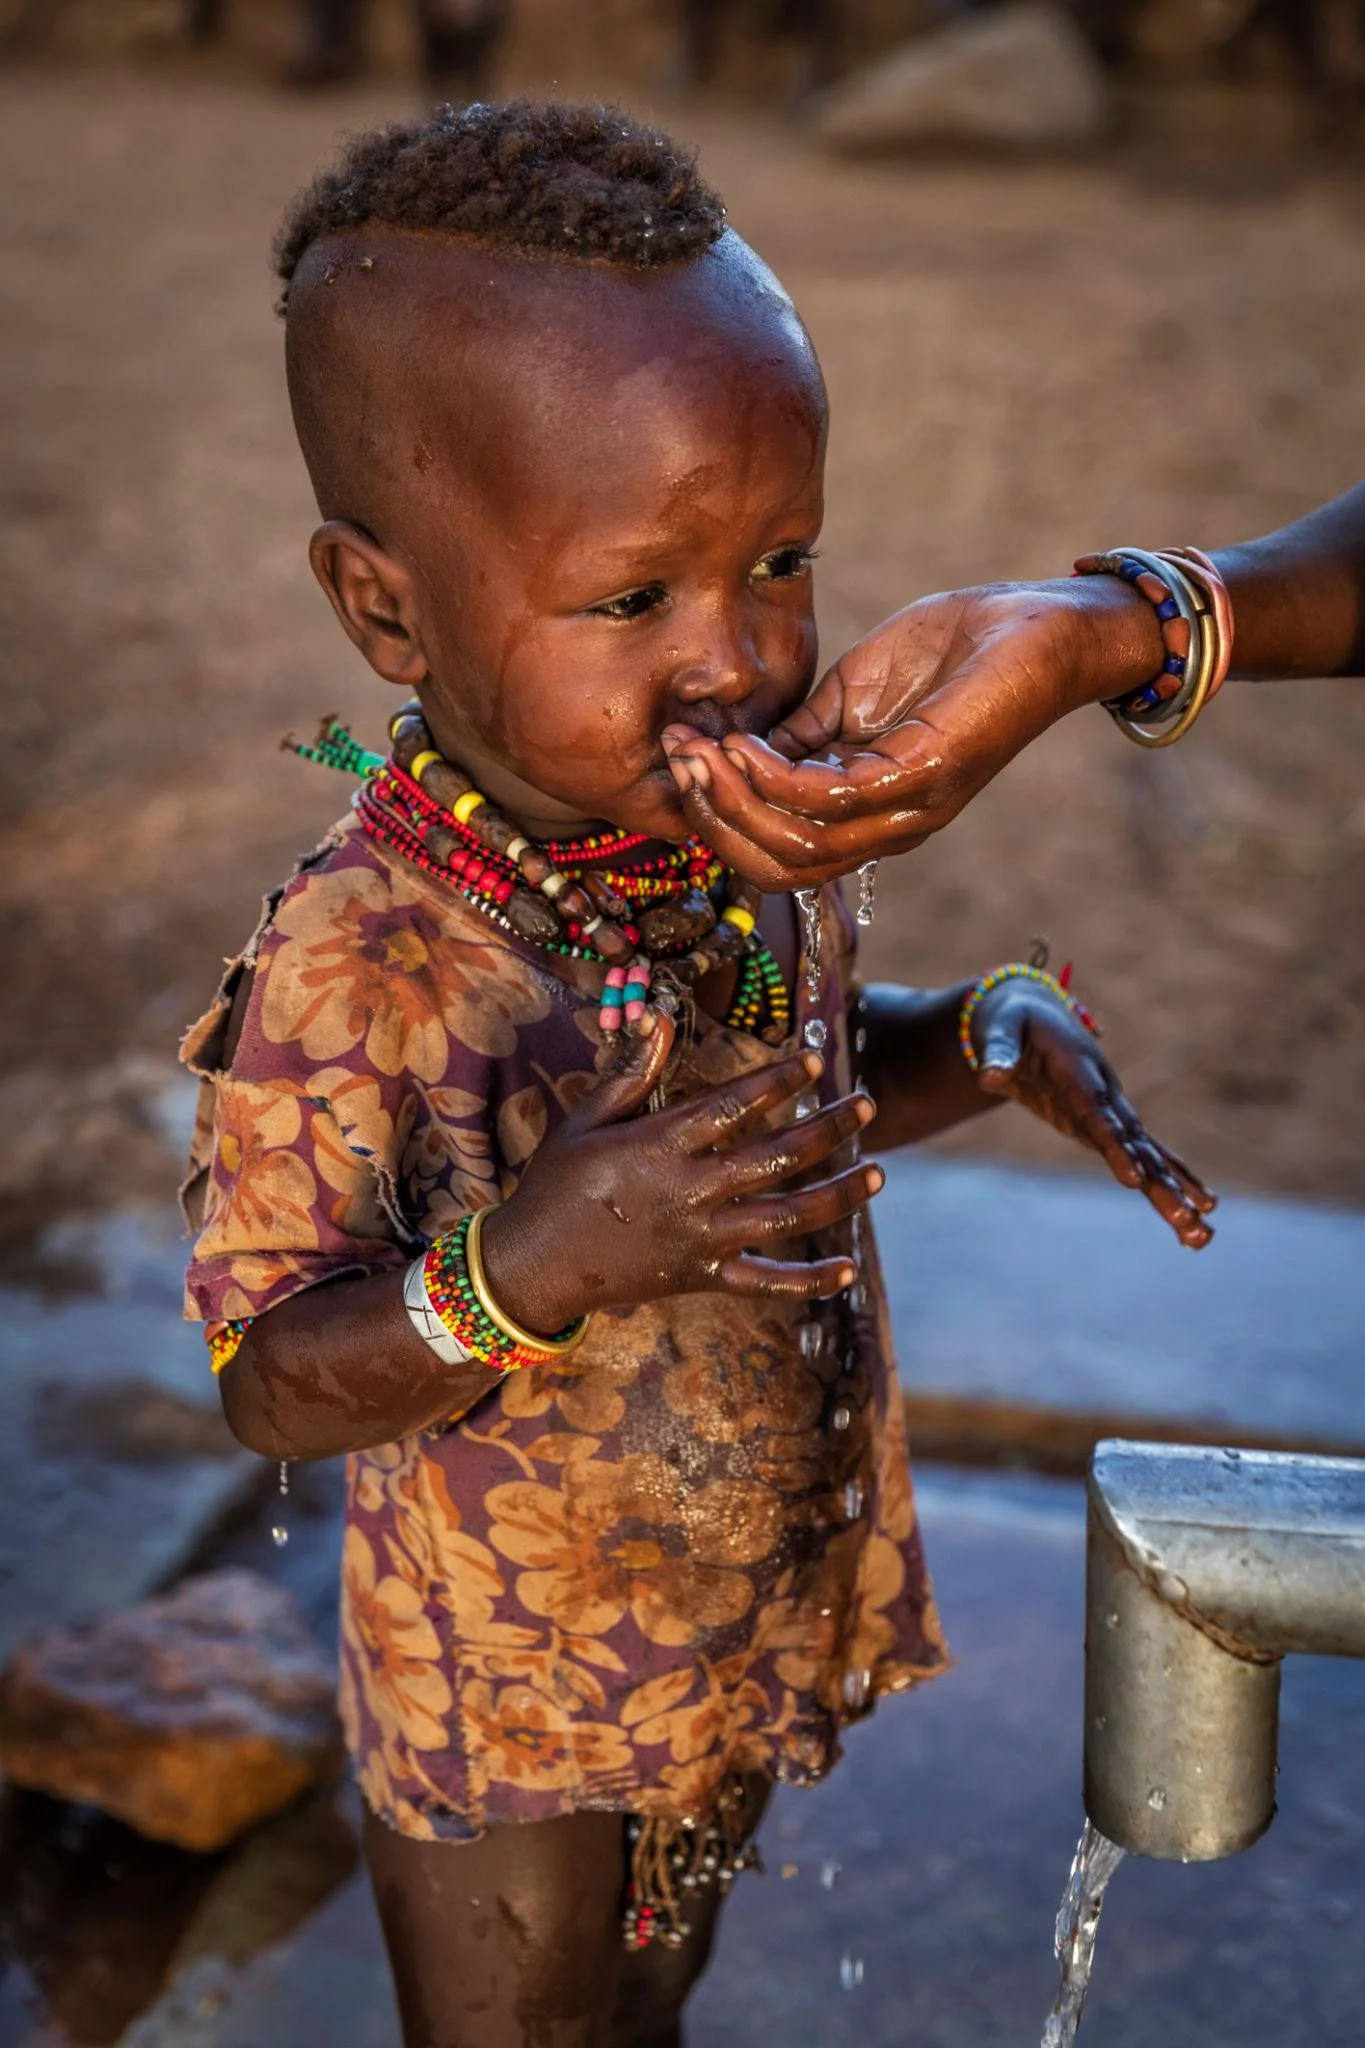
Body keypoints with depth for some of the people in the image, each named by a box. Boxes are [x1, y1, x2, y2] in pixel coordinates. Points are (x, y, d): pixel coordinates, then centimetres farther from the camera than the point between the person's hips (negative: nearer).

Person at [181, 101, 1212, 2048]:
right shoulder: (352, 965, -31)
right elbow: (269, 1376, -25)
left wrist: (987, 1032, -12)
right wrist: (528, 1265, -41)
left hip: (760, 1610, 6)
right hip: (512, 1685, -5)